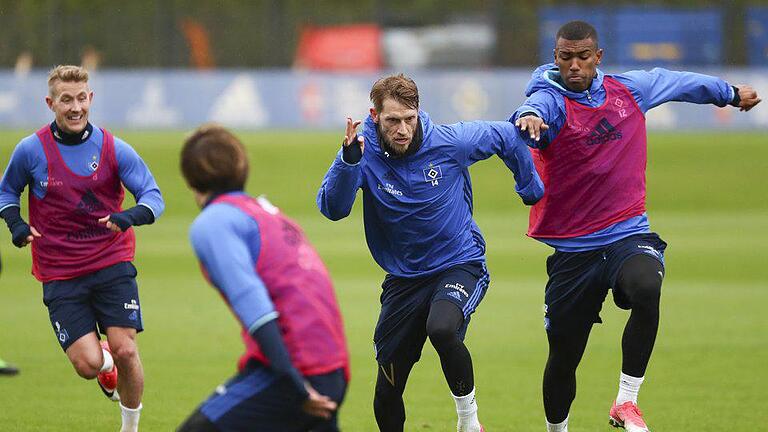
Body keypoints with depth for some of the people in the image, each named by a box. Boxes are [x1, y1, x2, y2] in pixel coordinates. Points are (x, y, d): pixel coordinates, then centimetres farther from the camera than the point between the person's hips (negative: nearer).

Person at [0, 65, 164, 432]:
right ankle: (106, 365, 31)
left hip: (112, 264, 0)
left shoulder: (114, 149, -5)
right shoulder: (31, 151, -5)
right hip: (59, 274, 0)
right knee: (88, 364, -10)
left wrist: (129, 217, -26)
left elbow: (153, 196, -4)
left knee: (125, 352, -12)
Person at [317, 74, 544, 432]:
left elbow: (506, 137, 4)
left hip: (460, 265, -2)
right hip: (403, 278, 2)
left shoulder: (449, 142, -14)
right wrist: (349, 161, -42)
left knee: (442, 329, -35)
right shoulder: (365, 150, -13)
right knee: (387, 394, 4)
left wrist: (531, 188, 15)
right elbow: (332, 208, -27)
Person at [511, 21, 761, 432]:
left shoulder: (630, 90, 6)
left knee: (647, 288, -33)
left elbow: (679, 82, 26)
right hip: (573, 249, -1)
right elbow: (535, 110, -32)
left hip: (628, 234, 1)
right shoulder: (550, 100, -7)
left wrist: (731, 93, 42)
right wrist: (529, 119, -58)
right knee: (563, 359, 4)